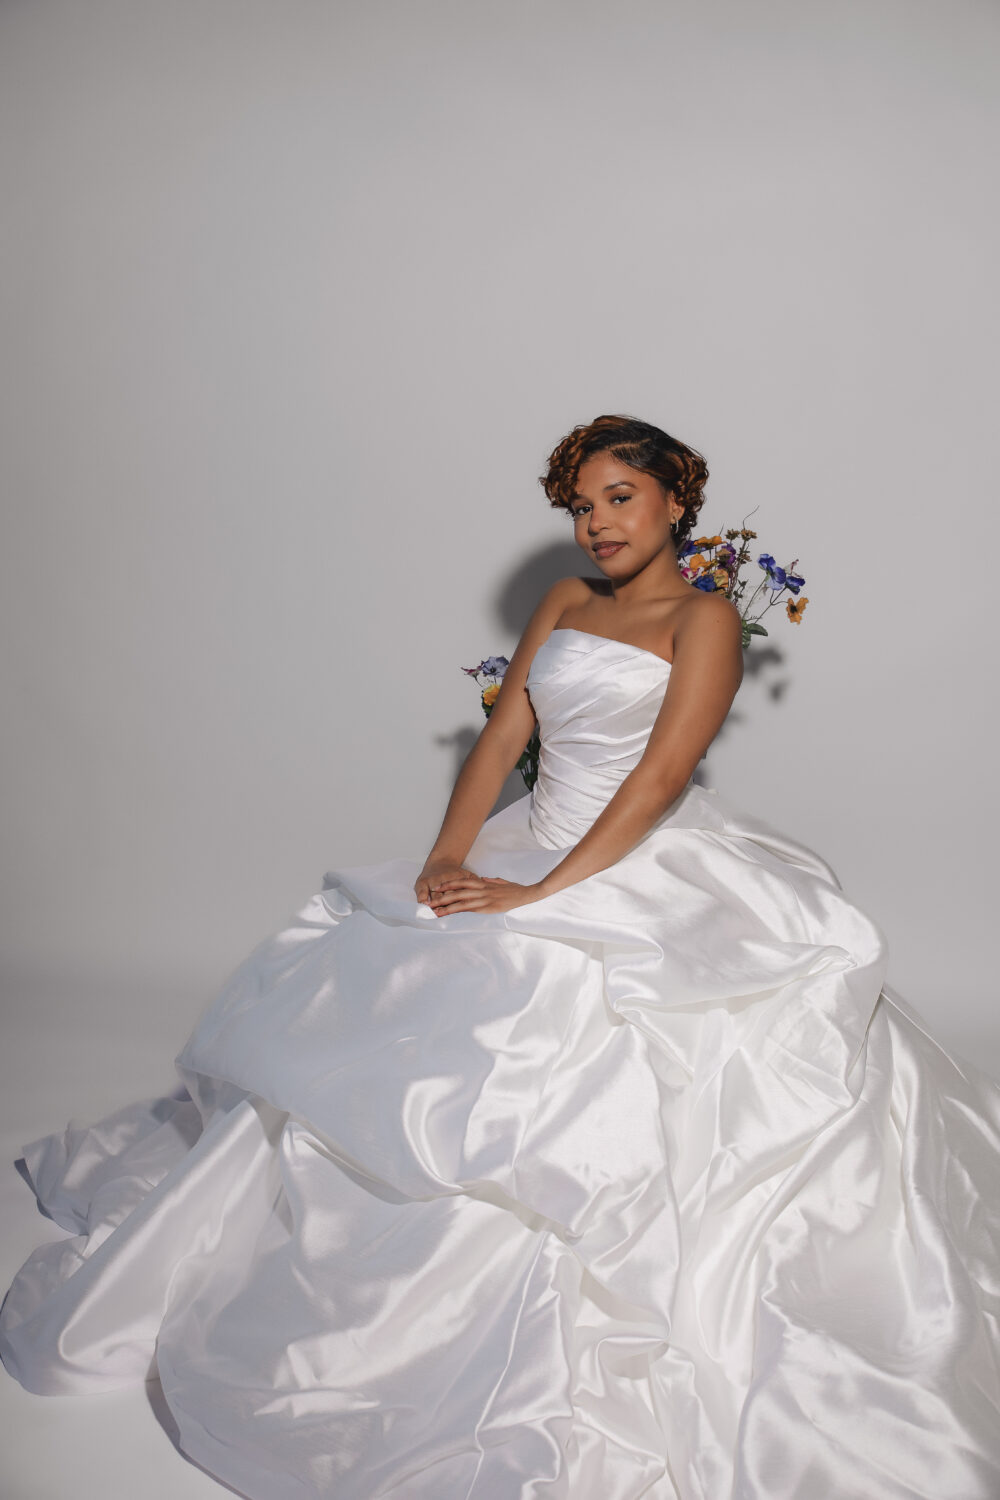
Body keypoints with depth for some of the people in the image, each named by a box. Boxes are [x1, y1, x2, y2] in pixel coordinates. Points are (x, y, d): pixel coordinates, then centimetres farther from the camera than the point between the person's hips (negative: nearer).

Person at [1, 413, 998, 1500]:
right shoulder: (564, 603, 15)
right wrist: (451, 859, -7)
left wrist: (540, 894, -22)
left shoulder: (705, 617, -4)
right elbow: (501, 737, 9)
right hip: (532, 856, 6)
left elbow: (662, 774, -16)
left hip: (655, 877, -6)